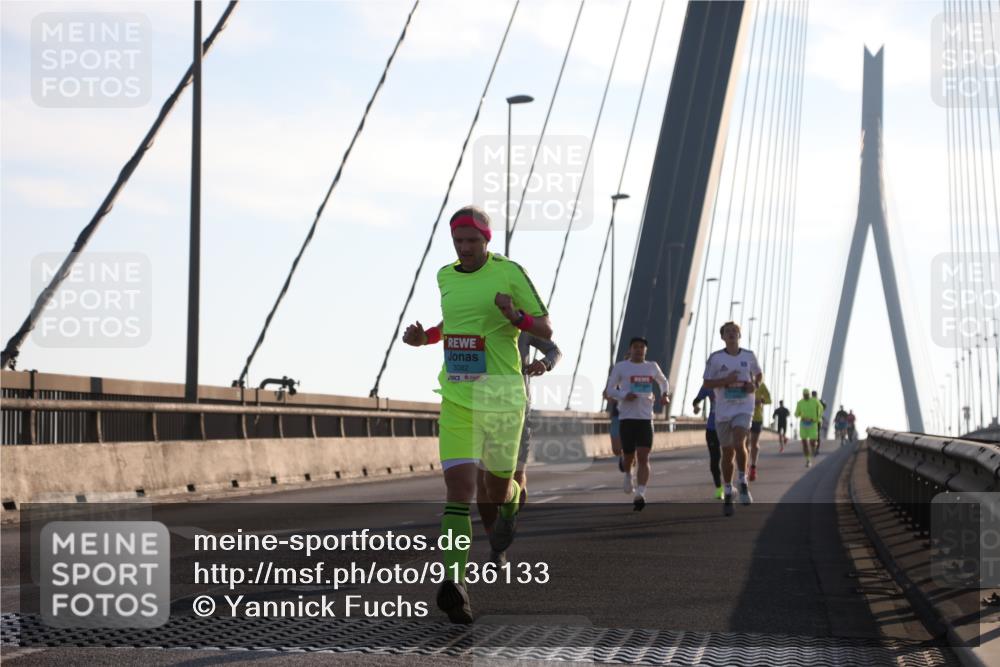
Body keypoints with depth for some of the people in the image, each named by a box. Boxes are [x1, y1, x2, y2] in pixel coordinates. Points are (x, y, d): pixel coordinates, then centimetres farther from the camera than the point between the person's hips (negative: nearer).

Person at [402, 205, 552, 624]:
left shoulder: (510, 272, -5)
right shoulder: (445, 276, 9)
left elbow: (545, 330, -2)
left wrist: (515, 315, -21)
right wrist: (423, 337, 8)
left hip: (502, 399, -2)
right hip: (457, 400, 2)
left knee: (496, 490, 12)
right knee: (459, 487, -15)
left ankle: (510, 504, 51)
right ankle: (455, 584, -20)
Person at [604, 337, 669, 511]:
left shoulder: (652, 366, 12)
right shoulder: (620, 367, 3)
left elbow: (663, 381, 30)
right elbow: (610, 389, 5)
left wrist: (664, 394, 10)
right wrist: (624, 395, -14)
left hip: (646, 417, 1)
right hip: (626, 417, -1)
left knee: (643, 457, -12)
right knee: (628, 455, 5)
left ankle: (640, 494, -18)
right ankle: (628, 475, 41)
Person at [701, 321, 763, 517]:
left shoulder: (749, 356, 4)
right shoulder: (715, 358, -1)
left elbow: (759, 374, 19)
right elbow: (707, 383, -2)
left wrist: (755, 386, -2)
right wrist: (726, 380, -18)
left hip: (744, 407, -1)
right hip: (723, 410, 1)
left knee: (738, 443, -25)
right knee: (727, 453, 7)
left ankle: (743, 482, -6)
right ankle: (727, 494, 19)